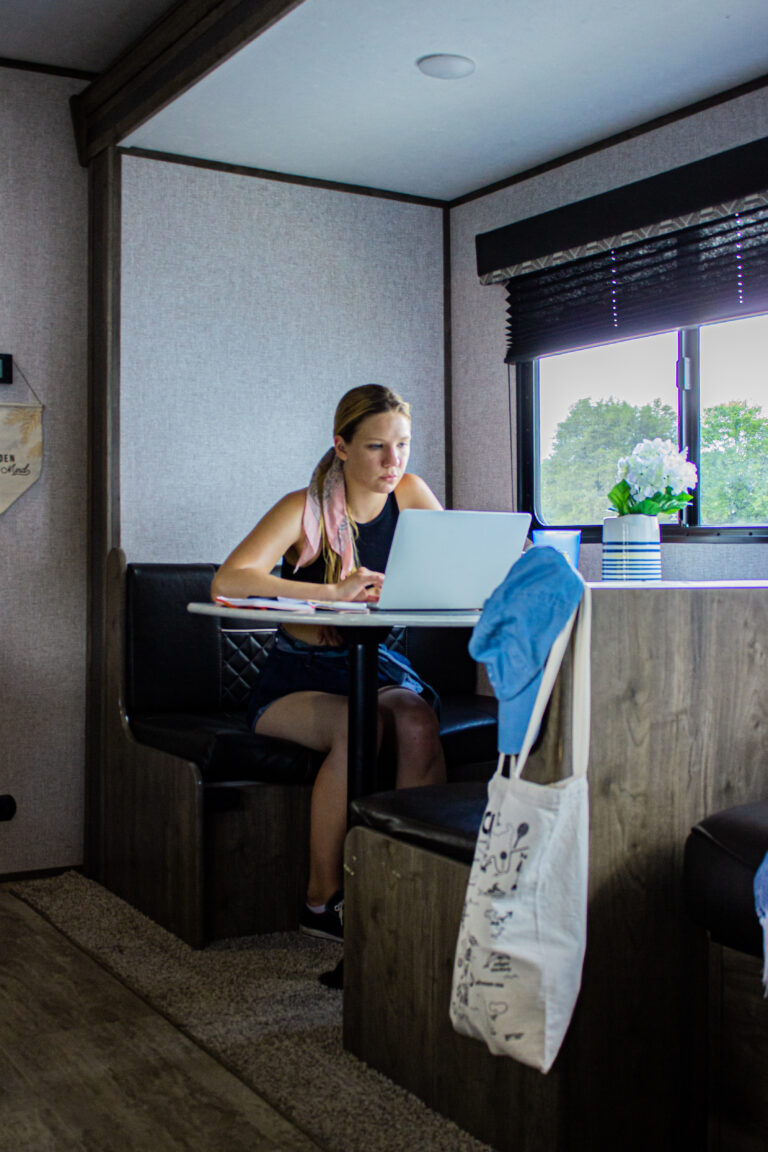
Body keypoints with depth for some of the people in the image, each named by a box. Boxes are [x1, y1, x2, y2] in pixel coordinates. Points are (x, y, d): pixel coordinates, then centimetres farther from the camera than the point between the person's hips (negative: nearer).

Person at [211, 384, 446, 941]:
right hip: (297, 678, -3)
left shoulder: (410, 494, 2)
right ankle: (322, 896, -17)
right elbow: (227, 582, -26)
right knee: (356, 726, -34)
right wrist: (335, 591, -36)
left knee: (419, 722, -30)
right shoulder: (306, 509, -12)